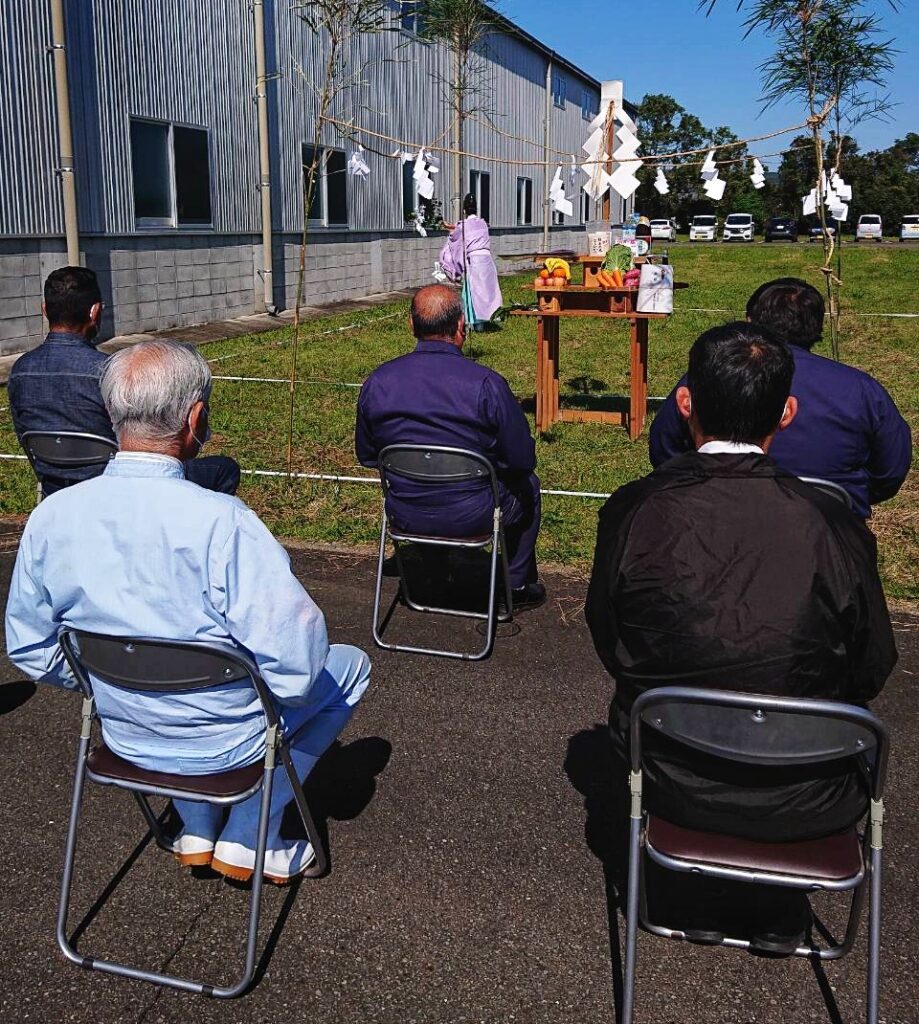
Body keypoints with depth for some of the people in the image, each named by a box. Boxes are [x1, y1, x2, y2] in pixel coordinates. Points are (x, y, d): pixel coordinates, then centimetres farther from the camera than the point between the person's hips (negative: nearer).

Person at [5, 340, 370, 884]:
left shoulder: (50, 517, -12)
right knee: (350, 664, 19)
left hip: (124, 737, 6)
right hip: (223, 742, -5)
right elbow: (296, 660, -29)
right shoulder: (220, 521, -30)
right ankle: (250, 838, 16)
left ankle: (196, 830, 32)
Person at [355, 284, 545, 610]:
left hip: (404, 516, 4)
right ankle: (516, 587, 38)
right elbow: (523, 460, -12)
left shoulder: (377, 382, -10)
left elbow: (366, 455, 4)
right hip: (470, 517, -3)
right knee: (527, 485, 27)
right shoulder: (486, 384, -20)